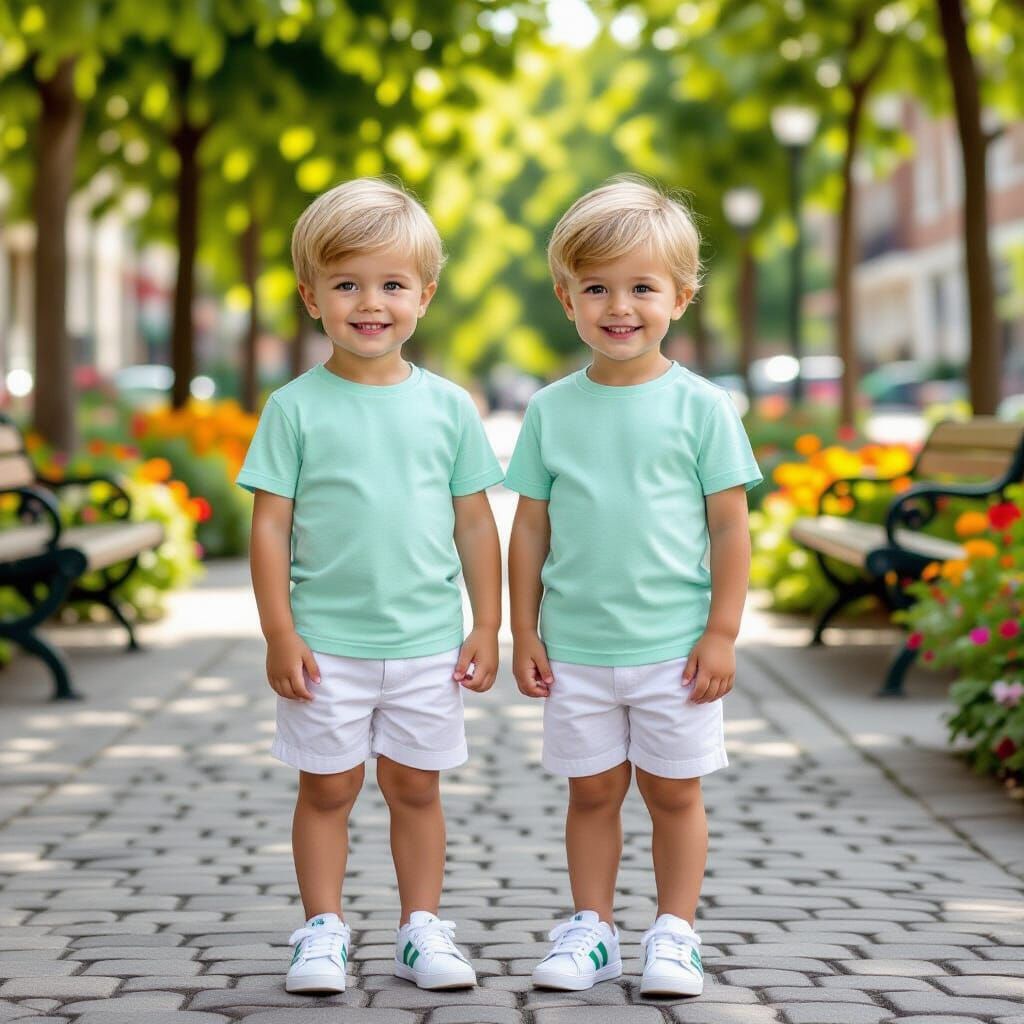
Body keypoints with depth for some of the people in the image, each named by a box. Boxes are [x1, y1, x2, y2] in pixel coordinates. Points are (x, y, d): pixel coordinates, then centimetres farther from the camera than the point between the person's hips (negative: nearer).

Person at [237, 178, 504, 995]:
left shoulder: (447, 406, 2)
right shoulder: (297, 408, -4)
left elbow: (474, 522, 6)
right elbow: (270, 525, -4)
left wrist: (487, 627, 4)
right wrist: (280, 634, -9)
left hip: (428, 643, 2)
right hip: (327, 643, -1)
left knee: (415, 787, 11)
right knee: (328, 790, 7)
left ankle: (422, 928, 21)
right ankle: (325, 930, 18)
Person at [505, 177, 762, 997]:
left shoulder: (699, 406, -5)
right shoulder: (552, 410, 2)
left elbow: (730, 526, -3)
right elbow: (531, 527, 6)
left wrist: (722, 633, -6)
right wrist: (523, 633, 4)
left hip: (675, 647, -2)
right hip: (576, 647, 2)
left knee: (674, 792, 7)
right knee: (592, 791, 11)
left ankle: (675, 933, 19)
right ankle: (592, 930, 22)